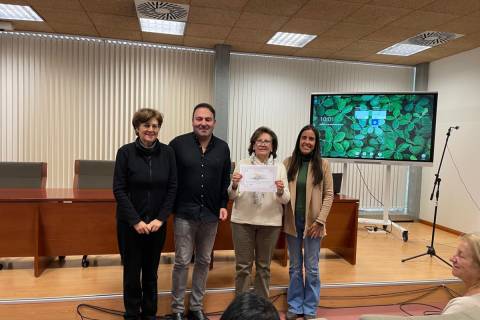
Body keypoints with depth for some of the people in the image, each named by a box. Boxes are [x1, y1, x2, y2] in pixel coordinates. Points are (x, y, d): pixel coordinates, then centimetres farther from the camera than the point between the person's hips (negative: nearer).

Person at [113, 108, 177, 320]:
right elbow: (119, 190, -9)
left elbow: (172, 188, -1)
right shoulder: (125, 152, -8)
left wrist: (161, 218, -9)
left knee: (151, 271, 13)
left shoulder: (167, 153, -3)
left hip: (157, 223, 2)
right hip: (130, 223, -2)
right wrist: (136, 221, -14)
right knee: (132, 271, 10)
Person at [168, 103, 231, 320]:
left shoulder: (222, 147, 5)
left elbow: (225, 180, 11)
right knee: (182, 261, 4)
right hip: (184, 213, -3)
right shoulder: (178, 144, -6)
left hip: (210, 214, 4)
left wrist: (223, 205, 3)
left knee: (204, 261, 13)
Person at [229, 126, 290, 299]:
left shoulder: (279, 167, 3)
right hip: (243, 220, 0)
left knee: (264, 266, 14)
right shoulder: (242, 164, 2)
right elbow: (231, 196, 2)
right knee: (243, 265, 7)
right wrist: (234, 185, -18)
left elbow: (285, 199, -1)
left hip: (270, 222, 1)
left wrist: (281, 191, -22)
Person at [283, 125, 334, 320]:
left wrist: (320, 220, -11)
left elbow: (329, 194, -3)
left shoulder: (323, 164, -2)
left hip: (312, 222, -1)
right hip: (292, 222, 1)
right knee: (295, 267, 13)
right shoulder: (289, 162, 1)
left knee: (311, 268, 8)